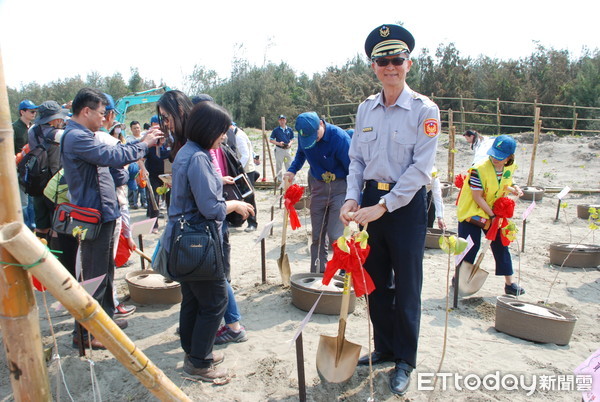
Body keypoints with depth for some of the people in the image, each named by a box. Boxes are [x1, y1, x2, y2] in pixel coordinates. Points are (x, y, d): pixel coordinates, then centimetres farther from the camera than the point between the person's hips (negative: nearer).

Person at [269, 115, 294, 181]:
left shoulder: (289, 130, 7)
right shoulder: (276, 130, -1)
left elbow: (292, 139, 15)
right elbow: (271, 140, 1)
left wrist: (290, 143, -7)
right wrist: (278, 143, -14)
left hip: (287, 149, 2)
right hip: (279, 149, -2)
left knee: (289, 165, 5)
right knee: (279, 166, 4)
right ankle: (279, 179, 15)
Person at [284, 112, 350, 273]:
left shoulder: (339, 137, -22)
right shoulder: (304, 136, -4)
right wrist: (292, 170, -1)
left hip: (339, 187, -5)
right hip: (318, 186, 5)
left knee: (335, 236, -11)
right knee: (317, 236, 9)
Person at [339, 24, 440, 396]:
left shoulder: (425, 110, -9)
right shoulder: (366, 108, 7)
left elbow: (421, 168, -14)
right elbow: (357, 159, 9)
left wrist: (383, 206, -19)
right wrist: (353, 198, -6)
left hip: (406, 205, -5)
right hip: (371, 200, 5)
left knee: (406, 288, 6)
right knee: (375, 281, 15)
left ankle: (405, 361, 25)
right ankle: (384, 348, 35)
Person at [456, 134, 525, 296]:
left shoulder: (510, 169, -4)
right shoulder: (479, 169, -26)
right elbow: (477, 197, -22)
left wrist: (513, 189, -7)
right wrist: (492, 216, -18)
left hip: (494, 213, 6)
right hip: (471, 212, -6)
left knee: (501, 246, 9)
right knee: (470, 248, -3)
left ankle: (509, 283, 20)